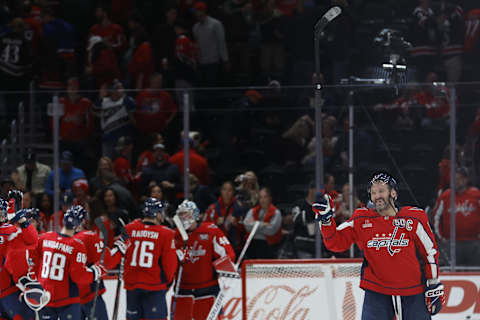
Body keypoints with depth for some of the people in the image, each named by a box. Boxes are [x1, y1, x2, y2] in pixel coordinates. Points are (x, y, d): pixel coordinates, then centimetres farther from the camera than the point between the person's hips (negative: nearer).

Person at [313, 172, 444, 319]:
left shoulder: (414, 218, -5)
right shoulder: (361, 220, -1)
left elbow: (430, 252, 2)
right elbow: (336, 243, 1)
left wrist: (434, 287, 3)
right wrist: (326, 219, -15)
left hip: (413, 293, 0)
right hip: (377, 293, 0)